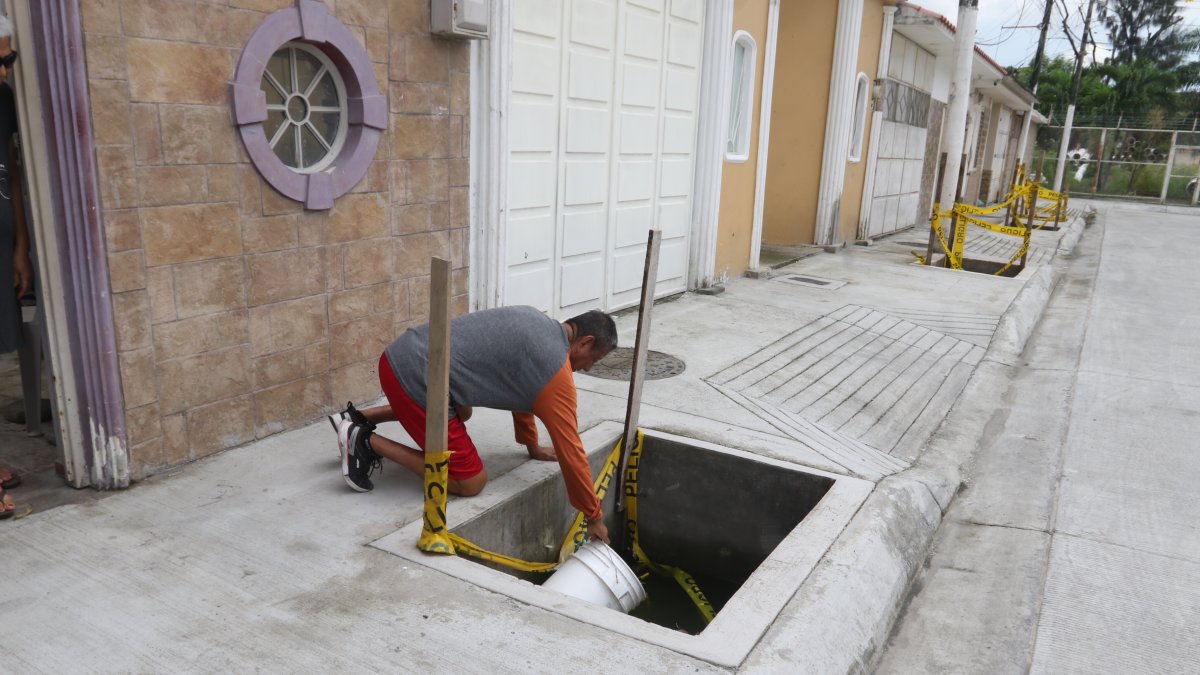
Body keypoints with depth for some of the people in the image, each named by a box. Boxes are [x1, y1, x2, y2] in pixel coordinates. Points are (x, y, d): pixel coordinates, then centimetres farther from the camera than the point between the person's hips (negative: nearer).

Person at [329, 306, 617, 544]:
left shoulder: (535, 322, 17)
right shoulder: (556, 369, -8)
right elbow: (570, 449, -4)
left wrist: (532, 445, 39)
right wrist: (594, 516, 7)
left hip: (400, 354, 9)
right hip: (415, 377, -9)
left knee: (461, 413, 37)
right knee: (470, 482, 1)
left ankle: (359, 419, 27)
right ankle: (369, 443, 1)